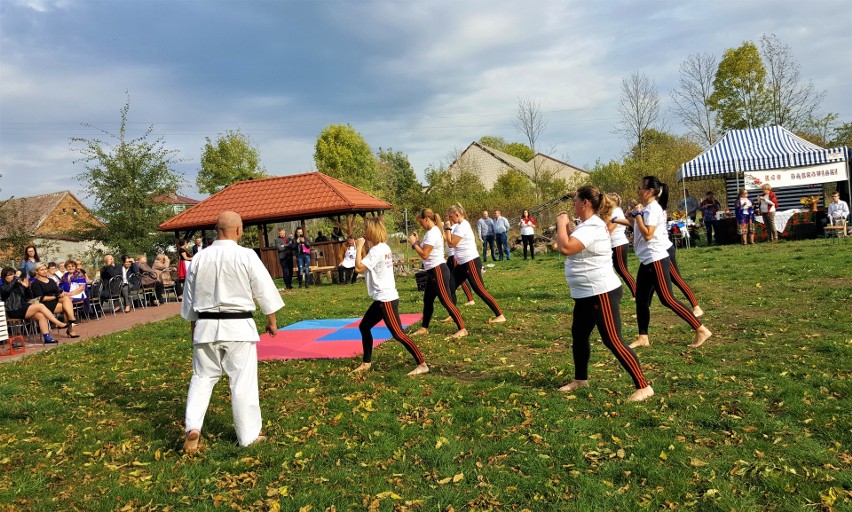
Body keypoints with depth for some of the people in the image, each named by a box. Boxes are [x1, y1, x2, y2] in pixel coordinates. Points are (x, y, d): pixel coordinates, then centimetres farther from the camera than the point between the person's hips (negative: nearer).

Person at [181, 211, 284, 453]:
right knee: (243, 382, 5)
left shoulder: (200, 258, 2)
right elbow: (264, 289, -4)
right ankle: (249, 436, 14)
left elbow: (190, 297, 11)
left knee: (202, 377, 17)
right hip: (238, 327, -3)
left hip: (206, 326, 4)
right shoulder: (246, 256, -10)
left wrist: (193, 326, 25)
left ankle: (193, 427, 4)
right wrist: (271, 320, 9)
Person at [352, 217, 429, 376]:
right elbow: (367, 264, 21)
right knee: (364, 326, 18)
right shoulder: (383, 248, 12)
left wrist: (359, 247, -10)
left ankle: (422, 364, -5)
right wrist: (360, 248, 12)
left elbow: (359, 267, -21)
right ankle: (366, 362, 28)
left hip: (386, 299, -11)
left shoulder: (377, 250, -18)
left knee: (398, 334, -9)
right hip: (382, 298, 11)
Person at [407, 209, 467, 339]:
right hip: (433, 271, 11)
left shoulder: (432, 233, -18)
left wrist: (414, 243, -10)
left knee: (447, 301, -9)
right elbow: (426, 250, 17)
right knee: (427, 300, 18)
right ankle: (424, 328, 30)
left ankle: (462, 329, -5)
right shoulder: (433, 231, 13)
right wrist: (418, 241, 8)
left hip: (438, 271, -11)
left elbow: (424, 254, -21)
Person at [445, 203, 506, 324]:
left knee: (480, 290, -8)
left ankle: (500, 316, -3)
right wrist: (447, 228, 6)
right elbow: (449, 241, 12)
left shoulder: (462, 226, -17)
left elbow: (451, 243, -19)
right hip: (463, 264, 10)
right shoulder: (460, 226, 13)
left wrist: (447, 228, -11)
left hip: (471, 263, -10)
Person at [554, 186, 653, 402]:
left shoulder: (591, 227, -21)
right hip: (586, 294, 11)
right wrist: (566, 226, 10)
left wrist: (561, 224, -17)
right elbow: (572, 246, 26)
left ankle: (643, 386, -1)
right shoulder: (587, 224, 13)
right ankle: (580, 379, 35)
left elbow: (565, 248, -33)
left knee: (613, 341, -9)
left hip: (602, 293, -11)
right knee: (578, 335, 19)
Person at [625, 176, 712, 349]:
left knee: (667, 299, -8)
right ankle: (643, 338, 18)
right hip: (647, 261, 10)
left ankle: (701, 330, -1)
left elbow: (647, 234, -25)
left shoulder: (653, 208, -15)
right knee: (641, 300, 10)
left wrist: (638, 215, -16)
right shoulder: (647, 208, 13)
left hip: (656, 260, -10)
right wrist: (634, 217, 13)